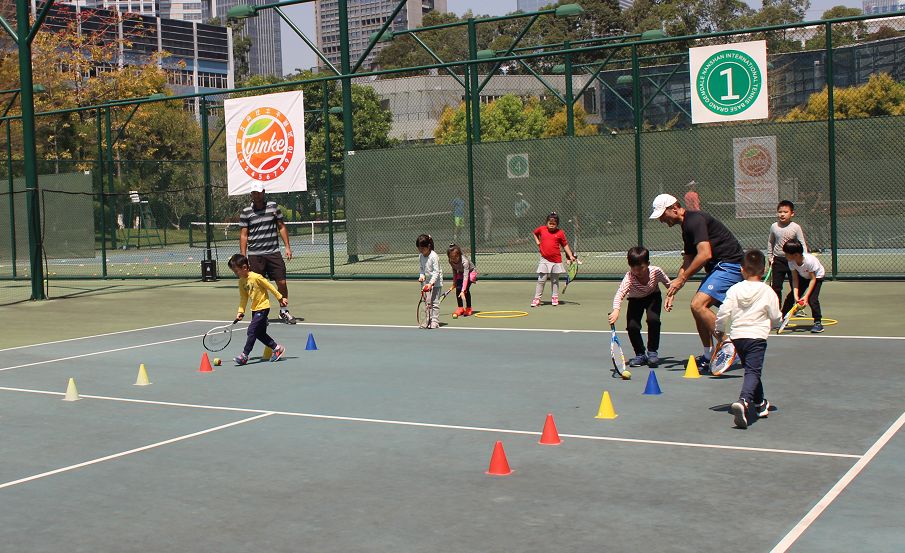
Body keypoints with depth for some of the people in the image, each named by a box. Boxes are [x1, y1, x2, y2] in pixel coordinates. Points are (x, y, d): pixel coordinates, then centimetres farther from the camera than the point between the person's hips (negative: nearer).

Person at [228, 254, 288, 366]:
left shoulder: (256, 277, -20)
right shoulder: (241, 282, 2)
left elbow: (270, 287, -12)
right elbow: (243, 298, 9)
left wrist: (280, 298, -7)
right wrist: (240, 311, 0)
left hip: (263, 307, -8)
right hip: (255, 309, 8)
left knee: (252, 330, -12)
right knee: (260, 333, 11)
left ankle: (244, 355, -7)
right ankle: (277, 348, 24)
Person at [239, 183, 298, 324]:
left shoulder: (273, 206, 7)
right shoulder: (246, 212, 2)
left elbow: (281, 227, 12)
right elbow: (243, 235, 2)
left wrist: (287, 247, 5)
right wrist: (243, 256, -3)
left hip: (273, 252, 1)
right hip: (254, 255, -1)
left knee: (282, 282, -1)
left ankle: (284, 311, 17)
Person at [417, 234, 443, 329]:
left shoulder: (434, 256, -21)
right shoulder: (421, 257, 2)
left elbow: (436, 272, -21)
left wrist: (431, 283, -28)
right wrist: (422, 276, -6)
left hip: (436, 282, -7)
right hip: (427, 282, 7)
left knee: (434, 302, -7)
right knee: (427, 302, 9)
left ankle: (435, 321, -3)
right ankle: (429, 320, 17)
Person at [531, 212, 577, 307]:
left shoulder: (560, 233, -2)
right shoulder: (541, 229, 1)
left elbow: (565, 245, 4)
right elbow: (535, 233, 24)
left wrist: (571, 256, -3)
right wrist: (537, 241, 9)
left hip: (556, 260, 0)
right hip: (544, 260, 0)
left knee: (555, 281, 12)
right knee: (541, 280, -2)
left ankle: (555, 298, 23)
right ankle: (537, 298, 4)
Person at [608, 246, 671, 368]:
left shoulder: (656, 271, -29)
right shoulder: (629, 277, -35)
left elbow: (669, 283, -7)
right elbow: (620, 293, -49)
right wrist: (616, 310, -64)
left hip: (653, 297, 0)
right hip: (635, 300, 0)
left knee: (653, 319, -26)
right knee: (632, 326, -17)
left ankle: (652, 352, -6)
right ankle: (640, 354, 7)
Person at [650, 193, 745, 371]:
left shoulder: (695, 220, -15)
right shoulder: (687, 227, 18)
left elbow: (705, 254, -24)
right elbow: (687, 263, 23)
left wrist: (682, 279, -18)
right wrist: (672, 291, 16)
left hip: (730, 265, -11)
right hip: (718, 267, 11)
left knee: (698, 304, -20)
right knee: (699, 307, 11)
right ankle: (709, 357, 18)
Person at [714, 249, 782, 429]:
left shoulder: (734, 289, 0)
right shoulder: (767, 291, -4)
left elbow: (724, 312, -4)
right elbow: (776, 318, 1)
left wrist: (719, 330, 12)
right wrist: (773, 322, 25)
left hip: (737, 336, 4)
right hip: (757, 336, -4)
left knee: (751, 370, 22)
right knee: (753, 372, -11)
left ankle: (760, 404, 35)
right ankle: (743, 401, -36)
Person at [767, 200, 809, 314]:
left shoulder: (796, 227, -6)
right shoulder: (774, 227, 1)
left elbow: (802, 244, -2)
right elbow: (770, 242, 14)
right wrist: (770, 256, 9)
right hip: (778, 260, 1)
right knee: (776, 286, 0)